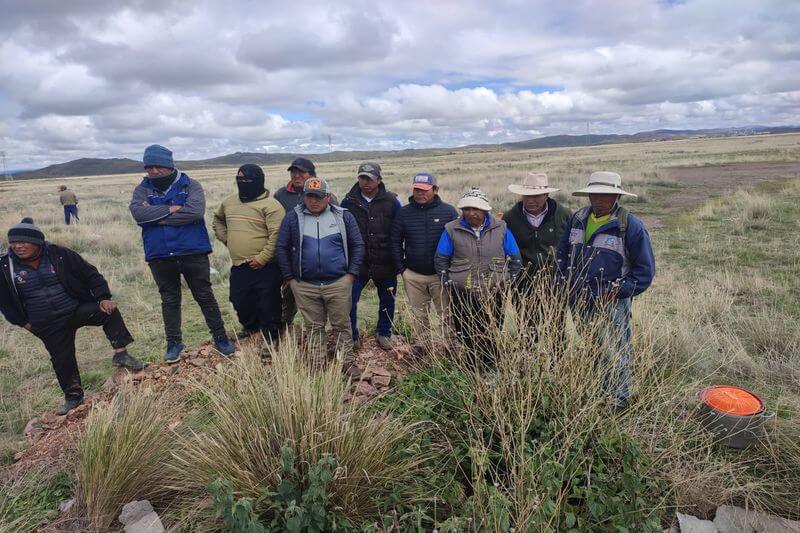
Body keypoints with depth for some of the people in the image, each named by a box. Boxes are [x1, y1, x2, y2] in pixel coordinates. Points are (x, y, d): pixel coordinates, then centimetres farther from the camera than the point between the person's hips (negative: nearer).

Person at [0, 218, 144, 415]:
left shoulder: (59, 254, -9)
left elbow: (90, 274, -5)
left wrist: (103, 297, -17)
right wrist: (22, 321, 4)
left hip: (79, 308, -1)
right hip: (48, 326, 2)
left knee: (108, 311, -28)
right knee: (62, 360, 7)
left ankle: (120, 354, -21)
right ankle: (73, 397, 26)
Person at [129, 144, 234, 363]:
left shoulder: (191, 185, -2)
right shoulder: (142, 190, 6)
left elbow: (196, 211, -20)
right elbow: (137, 212, -14)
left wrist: (157, 217, -14)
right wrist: (171, 209, -18)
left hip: (193, 252, -2)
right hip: (160, 256, 3)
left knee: (205, 296, 6)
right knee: (169, 300, 14)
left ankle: (220, 338, 18)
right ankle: (174, 342, 27)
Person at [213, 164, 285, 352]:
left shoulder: (270, 205, -12)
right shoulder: (228, 202, 11)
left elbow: (276, 235, -20)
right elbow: (218, 219, 31)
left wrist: (262, 259, -23)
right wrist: (225, 238, 16)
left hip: (265, 267, -7)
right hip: (238, 266, 7)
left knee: (268, 304, 0)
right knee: (239, 301, 18)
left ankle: (271, 339, 19)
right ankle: (251, 327, 44)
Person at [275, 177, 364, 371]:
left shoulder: (343, 216, 4)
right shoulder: (292, 218, 4)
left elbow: (357, 245, 5)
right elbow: (282, 248, 6)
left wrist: (352, 273, -2)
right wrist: (289, 278, 2)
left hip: (338, 284, 0)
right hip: (304, 286, 1)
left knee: (342, 325, 7)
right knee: (313, 328, 10)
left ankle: (347, 365, 20)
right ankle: (317, 368, 22)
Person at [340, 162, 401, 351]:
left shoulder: (391, 201, -2)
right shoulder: (348, 202, 0)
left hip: (385, 263, 0)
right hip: (357, 263, 0)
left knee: (387, 301, 13)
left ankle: (384, 334, 35)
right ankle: (352, 337, 18)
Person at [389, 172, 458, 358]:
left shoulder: (448, 211, -3)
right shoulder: (403, 213, 2)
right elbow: (395, 241, 8)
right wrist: (401, 268, 1)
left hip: (441, 275, -2)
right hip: (413, 275, 2)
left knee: (447, 314, 4)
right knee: (418, 314, 14)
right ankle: (420, 345, 30)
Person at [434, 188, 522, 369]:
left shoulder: (500, 229, 2)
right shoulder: (451, 230, -2)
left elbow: (515, 259, 10)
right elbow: (440, 259, 5)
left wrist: (507, 281, 4)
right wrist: (449, 283, 0)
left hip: (493, 294, 1)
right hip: (462, 296, 0)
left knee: (492, 337, 10)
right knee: (465, 336, 8)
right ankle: (472, 369, 29)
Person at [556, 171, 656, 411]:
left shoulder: (631, 226, -12)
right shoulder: (577, 219, 3)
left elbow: (645, 269, -9)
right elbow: (562, 252, 16)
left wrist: (619, 291, -16)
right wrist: (567, 280, 6)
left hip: (612, 303, -5)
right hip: (578, 299, 5)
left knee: (615, 354, 3)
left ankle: (619, 400, 22)